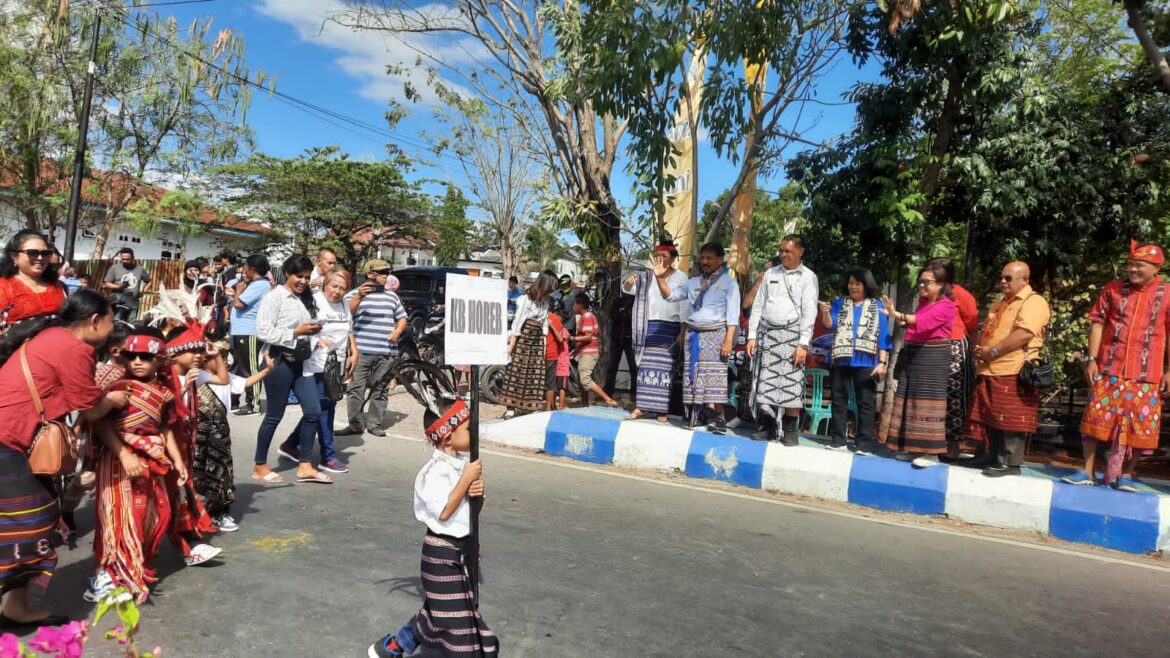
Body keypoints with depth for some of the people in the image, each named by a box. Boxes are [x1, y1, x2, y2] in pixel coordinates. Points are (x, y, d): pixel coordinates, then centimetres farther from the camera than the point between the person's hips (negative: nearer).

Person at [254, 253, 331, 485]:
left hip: (301, 361, 7)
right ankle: (259, 466, 18)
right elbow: (263, 331, -18)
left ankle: (305, 466, 12)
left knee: (313, 412, 3)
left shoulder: (306, 299, 13)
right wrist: (296, 332, -19)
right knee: (274, 416, 2)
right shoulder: (274, 297, -10)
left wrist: (313, 331, 6)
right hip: (279, 361, -7)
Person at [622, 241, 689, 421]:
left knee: (664, 368, -1)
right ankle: (641, 407, 1)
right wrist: (629, 282, -20)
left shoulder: (681, 278, 1)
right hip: (649, 327, 2)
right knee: (646, 367, 0)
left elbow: (684, 307, -1)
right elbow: (627, 289, 3)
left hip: (669, 328, -2)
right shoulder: (646, 277, 9)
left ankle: (661, 409, 3)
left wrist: (682, 331, -7)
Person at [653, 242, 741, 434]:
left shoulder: (729, 283, 3)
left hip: (715, 334, -5)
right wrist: (660, 278, 1)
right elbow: (670, 296, 17)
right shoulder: (694, 282, 16)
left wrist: (729, 340, -13)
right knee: (693, 373, 2)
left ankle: (715, 417, -10)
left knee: (714, 374, -11)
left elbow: (733, 314, -4)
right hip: (694, 334, 5)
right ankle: (694, 415, 5)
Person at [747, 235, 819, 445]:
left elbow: (809, 312, -4)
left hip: (791, 334, -3)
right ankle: (769, 429, 10)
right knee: (764, 382, 1)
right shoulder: (770, 274, 13)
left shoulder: (808, 277, 2)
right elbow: (758, 305, 13)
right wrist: (752, 336, 5)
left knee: (791, 384, -6)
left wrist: (803, 344, -12)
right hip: (767, 333, 4)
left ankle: (791, 432, 3)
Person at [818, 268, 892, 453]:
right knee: (839, 400, 6)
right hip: (840, 360, 2)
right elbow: (830, 324, -4)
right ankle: (838, 439, 13)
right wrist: (825, 312, -26)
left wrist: (882, 362, -6)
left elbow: (883, 336, 2)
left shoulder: (878, 307, 5)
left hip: (866, 362, -2)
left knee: (865, 402, 1)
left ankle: (863, 444, 4)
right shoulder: (840, 303, 10)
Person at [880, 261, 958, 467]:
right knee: (911, 401, 7)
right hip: (912, 354, 8)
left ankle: (931, 453, -5)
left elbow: (924, 321, -27)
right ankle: (913, 448, 14)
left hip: (933, 357, -8)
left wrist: (899, 316, -38)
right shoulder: (923, 301, 15)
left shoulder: (946, 305, -10)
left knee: (927, 402, -9)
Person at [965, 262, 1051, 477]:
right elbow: (986, 331, 26)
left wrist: (993, 351, -17)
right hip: (991, 371, 9)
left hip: (1014, 373, -9)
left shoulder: (1033, 302, -7)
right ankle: (995, 459, 18)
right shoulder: (999, 305, 22)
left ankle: (1011, 463, 1)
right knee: (992, 418, 10)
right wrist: (980, 349, 4)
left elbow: (1024, 334, -21)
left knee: (1010, 420, -6)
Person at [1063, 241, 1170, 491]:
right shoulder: (1113, 289, 4)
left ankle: (1126, 474, 17)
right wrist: (1091, 359, -2)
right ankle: (1088, 471, 10)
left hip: (1146, 373, -1)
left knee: (1139, 423, 3)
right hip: (1108, 368, 1)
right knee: (1096, 417, 2)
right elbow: (1098, 323, 5)